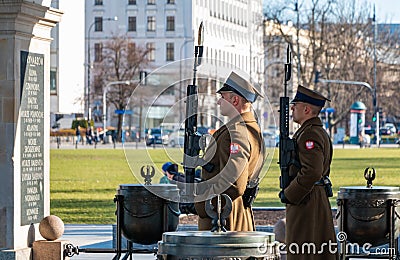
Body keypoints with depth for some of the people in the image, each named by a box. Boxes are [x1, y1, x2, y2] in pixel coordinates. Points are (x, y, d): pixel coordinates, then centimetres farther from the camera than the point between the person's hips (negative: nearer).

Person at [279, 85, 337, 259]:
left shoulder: (309, 134, -17)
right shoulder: (319, 132, 16)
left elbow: (312, 172, -27)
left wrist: (289, 195, -18)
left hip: (305, 201, -11)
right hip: (320, 198, 11)